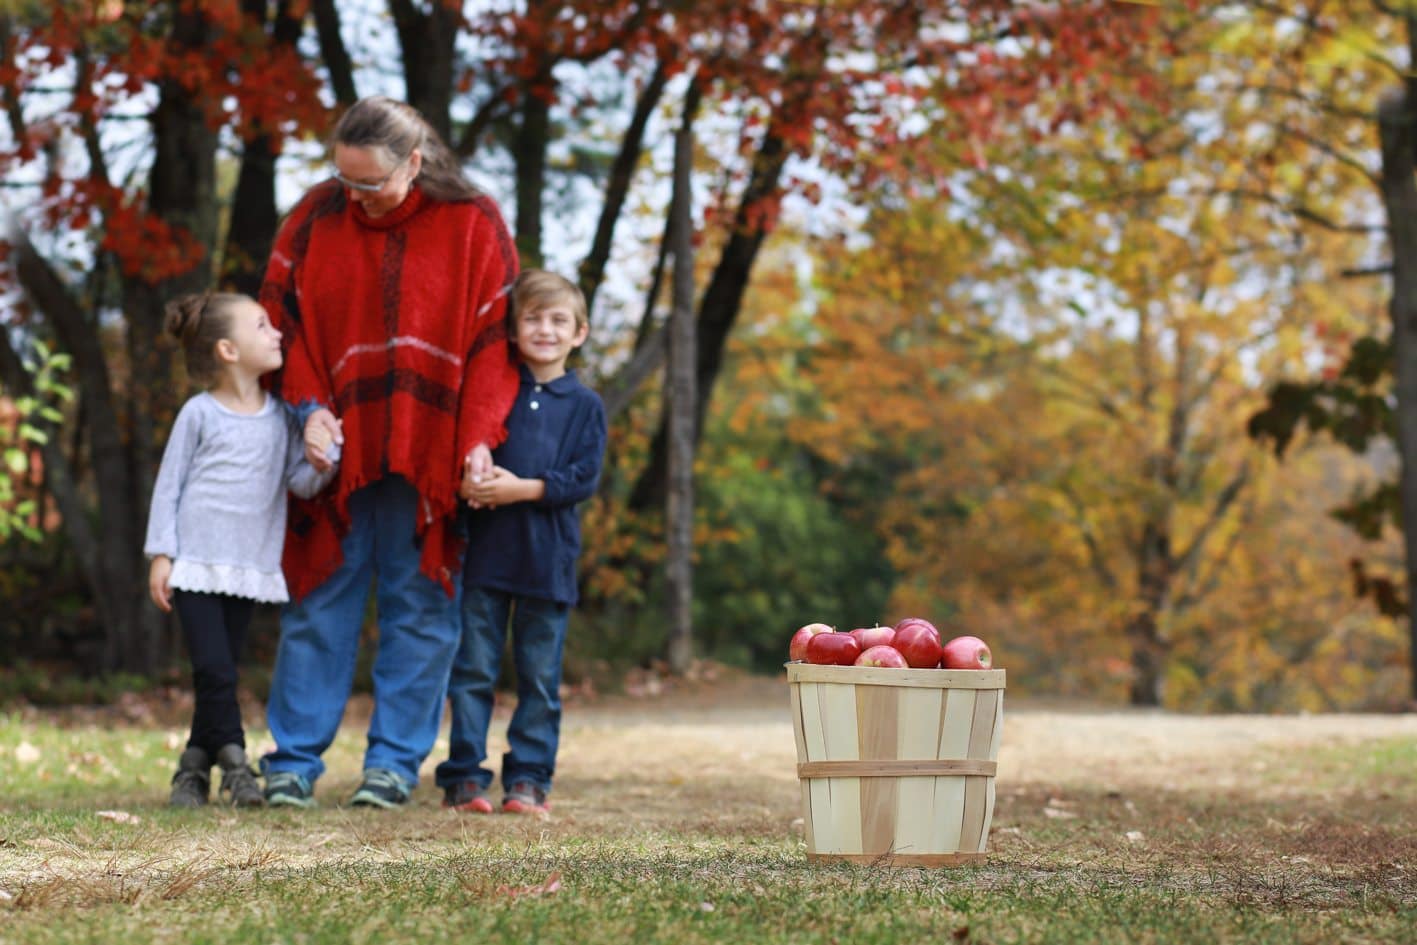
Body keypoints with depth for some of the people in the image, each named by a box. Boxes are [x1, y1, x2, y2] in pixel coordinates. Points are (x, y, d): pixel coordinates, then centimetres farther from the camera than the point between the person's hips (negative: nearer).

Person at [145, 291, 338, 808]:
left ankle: (194, 768, 15)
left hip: (250, 568, 3)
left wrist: (322, 465, -18)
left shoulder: (280, 415, 8)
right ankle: (233, 760, -2)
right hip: (196, 564, -3)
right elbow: (168, 485, 1)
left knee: (220, 673, 5)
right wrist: (160, 554, -4)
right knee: (214, 670, -12)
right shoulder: (199, 414, -2)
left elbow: (299, 479, 5)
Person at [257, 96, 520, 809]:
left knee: (418, 610, 3)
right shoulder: (317, 216, 3)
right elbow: (280, 316, 5)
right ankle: (293, 761, 8)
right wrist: (309, 405, -9)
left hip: (427, 454, -1)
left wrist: (479, 435, -14)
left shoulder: (473, 224, -1)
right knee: (319, 607, 3)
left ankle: (395, 762, 9)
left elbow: (494, 336, -3)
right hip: (336, 451, 1)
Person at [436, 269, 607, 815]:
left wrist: (523, 489, -15)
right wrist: (465, 481, -16)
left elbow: (584, 478, -3)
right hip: (486, 550, 0)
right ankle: (464, 776, 6)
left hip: (548, 558, 0)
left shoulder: (584, 405, 6)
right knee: (473, 670, 2)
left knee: (540, 677, 5)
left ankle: (529, 776, 12)